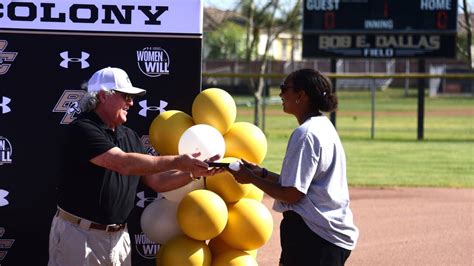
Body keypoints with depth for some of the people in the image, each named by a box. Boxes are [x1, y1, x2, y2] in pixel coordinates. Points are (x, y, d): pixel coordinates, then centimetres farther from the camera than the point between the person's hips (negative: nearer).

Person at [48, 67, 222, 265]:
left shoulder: (129, 136, 13)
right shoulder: (82, 130, -13)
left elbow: (157, 181, 14)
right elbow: (124, 163, -24)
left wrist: (194, 172, -3)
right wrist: (176, 162, -21)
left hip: (119, 237, 7)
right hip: (78, 234, -7)